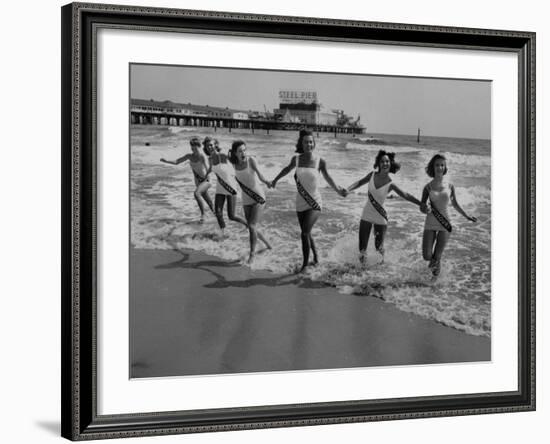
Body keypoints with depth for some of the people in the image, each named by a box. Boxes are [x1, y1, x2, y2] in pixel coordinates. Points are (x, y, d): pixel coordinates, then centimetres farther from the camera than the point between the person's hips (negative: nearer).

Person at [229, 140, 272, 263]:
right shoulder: (234, 163, -4)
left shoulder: (251, 160, -17)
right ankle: (266, 242, 39)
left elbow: (259, 173, -36)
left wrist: (266, 181, -52)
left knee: (252, 226, -15)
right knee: (251, 227, 11)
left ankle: (252, 254, -2)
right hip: (246, 200, 5)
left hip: (259, 198, -5)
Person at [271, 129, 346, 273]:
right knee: (306, 234, 17)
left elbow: (327, 177, 6)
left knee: (305, 232, -21)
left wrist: (337, 189, 1)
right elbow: (287, 169, 18)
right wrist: (275, 180, 30)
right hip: (301, 203, 4)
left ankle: (305, 264, -10)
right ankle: (315, 256, 42)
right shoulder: (296, 159, -3)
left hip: (314, 203, -4)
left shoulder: (320, 161, -11)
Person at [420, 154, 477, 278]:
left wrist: (467, 216, 14)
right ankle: (435, 260, 33)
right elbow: (421, 207, 1)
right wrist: (426, 209, -22)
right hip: (430, 224, 0)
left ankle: (437, 267, 36)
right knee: (426, 256, -5)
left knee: (437, 257, 0)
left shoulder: (449, 186, -1)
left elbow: (455, 204, 14)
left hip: (444, 224, 0)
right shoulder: (428, 187, -3)